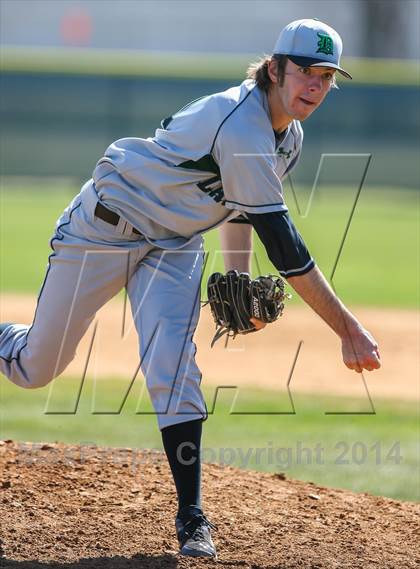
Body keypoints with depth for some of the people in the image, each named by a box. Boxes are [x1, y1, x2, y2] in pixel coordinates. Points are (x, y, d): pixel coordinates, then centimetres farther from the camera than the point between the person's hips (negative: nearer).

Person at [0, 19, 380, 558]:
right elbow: (284, 246, -34)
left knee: (173, 367, -14)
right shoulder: (242, 125, -32)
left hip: (173, 247, 7)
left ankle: (191, 519, -12)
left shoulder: (288, 137, -3)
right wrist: (349, 330, -34)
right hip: (105, 227, -6)